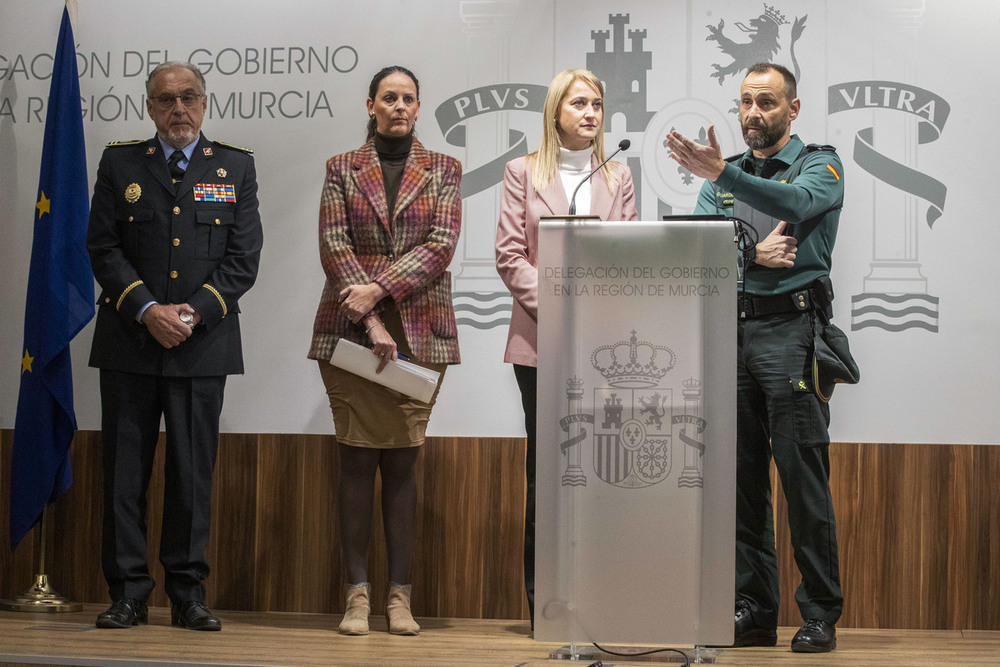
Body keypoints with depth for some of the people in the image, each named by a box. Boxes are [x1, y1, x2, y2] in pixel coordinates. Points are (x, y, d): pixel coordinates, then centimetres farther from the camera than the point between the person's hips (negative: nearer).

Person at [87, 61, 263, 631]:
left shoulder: (236, 167, 8)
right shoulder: (120, 163, 8)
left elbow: (244, 257, 2)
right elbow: (104, 248, 2)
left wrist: (194, 312, -10)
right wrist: (148, 311, -11)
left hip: (204, 344, 0)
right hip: (130, 342, 0)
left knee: (194, 471, 2)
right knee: (125, 470, 1)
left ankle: (189, 595, 9)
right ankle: (128, 594, 8)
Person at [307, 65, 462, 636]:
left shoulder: (444, 171, 10)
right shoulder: (343, 170, 9)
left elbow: (441, 246, -2)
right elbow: (334, 246, -2)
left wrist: (379, 289, -14)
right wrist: (368, 319, -13)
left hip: (420, 332, 0)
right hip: (349, 330, 0)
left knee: (403, 461, 1)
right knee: (356, 459, -1)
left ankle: (400, 596, 2)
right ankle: (358, 594, 1)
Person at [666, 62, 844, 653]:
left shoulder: (819, 165, 3)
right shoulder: (723, 173, 18)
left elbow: (796, 202, -20)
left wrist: (720, 174, -32)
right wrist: (751, 255, -14)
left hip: (791, 328, -5)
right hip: (730, 331, 5)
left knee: (803, 476, -7)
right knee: (742, 477, 6)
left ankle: (821, 614, -1)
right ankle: (753, 611, 12)